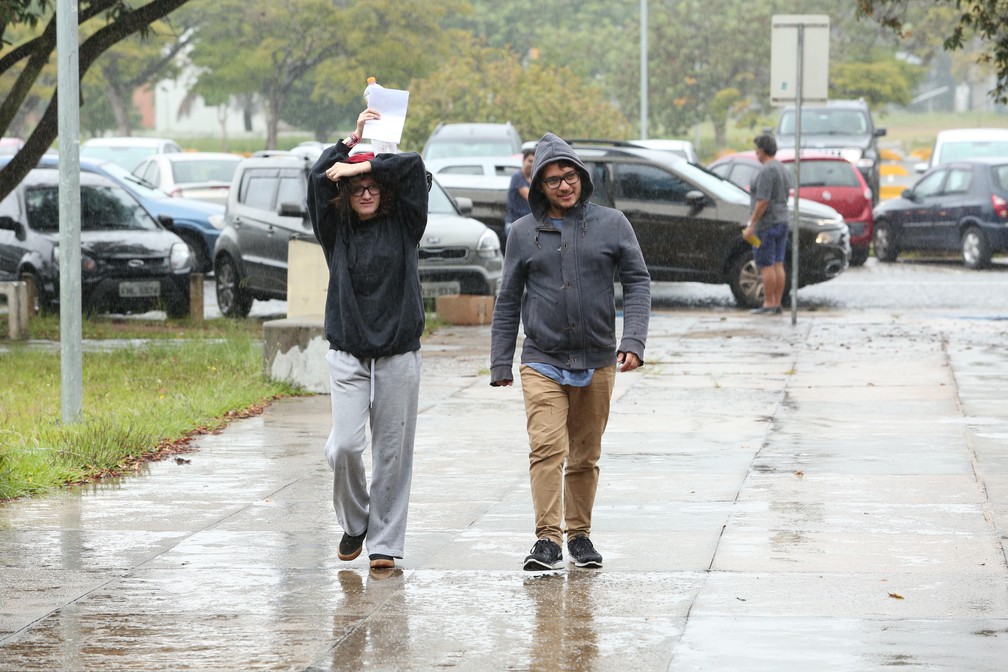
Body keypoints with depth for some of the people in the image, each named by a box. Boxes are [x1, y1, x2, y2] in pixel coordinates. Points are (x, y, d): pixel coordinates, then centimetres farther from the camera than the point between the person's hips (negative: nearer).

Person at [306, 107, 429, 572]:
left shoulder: (403, 225, 5)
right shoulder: (336, 229, 7)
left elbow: (413, 166, -6)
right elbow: (318, 179, -4)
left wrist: (364, 165, -3)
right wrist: (352, 140, 3)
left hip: (399, 354, 0)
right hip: (347, 353, 0)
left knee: (392, 453, 0)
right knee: (344, 446, -12)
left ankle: (385, 542, 8)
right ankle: (353, 523, 13)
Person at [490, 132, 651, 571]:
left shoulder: (611, 224, 3)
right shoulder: (524, 232, 5)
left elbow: (637, 283, 2)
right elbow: (508, 302, 11)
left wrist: (633, 341, -11)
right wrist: (500, 363, 7)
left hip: (597, 361, 1)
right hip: (542, 361, -1)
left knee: (585, 456, 9)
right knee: (547, 448, -15)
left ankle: (580, 535, 21)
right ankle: (547, 539, -16)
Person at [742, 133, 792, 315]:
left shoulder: (766, 171, -17)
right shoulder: (782, 169, 13)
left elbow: (763, 202, -22)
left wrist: (751, 225, -19)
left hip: (766, 224, -9)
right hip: (782, 221, 9)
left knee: (766, 265, -5)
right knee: (778, 264, 8)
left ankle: (769, 304, -5)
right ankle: (777, 304, 8)